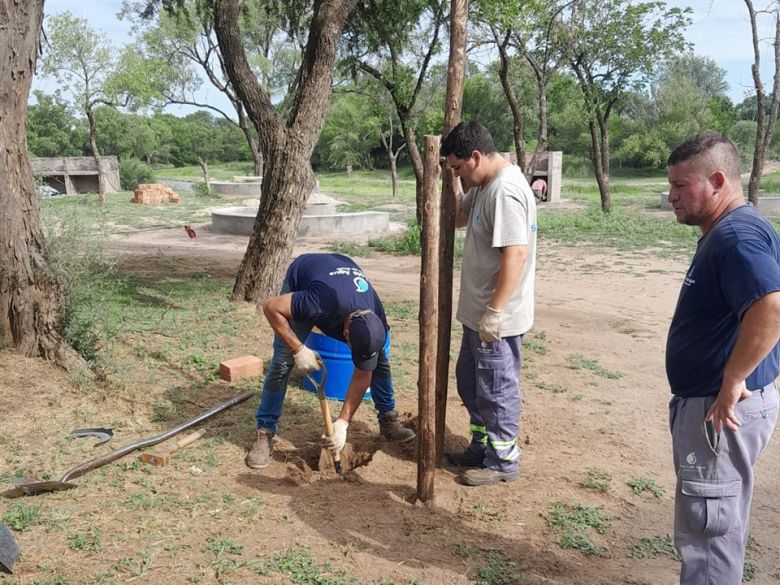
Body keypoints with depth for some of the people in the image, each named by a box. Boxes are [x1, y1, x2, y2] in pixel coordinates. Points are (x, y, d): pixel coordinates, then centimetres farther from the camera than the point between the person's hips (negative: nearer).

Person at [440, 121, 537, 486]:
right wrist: (452, 181, 6)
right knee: (470, 382, 21)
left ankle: (503, 462, 21)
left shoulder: (505, 191, -23)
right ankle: (482, 448, 37)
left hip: (497, 318, -10)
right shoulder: (484, 186, 9)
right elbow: (458, 217, 21)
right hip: (477, 312, 10)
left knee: (497, 390, 5)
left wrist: (494, 312, -26)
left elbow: (516, 254, -28)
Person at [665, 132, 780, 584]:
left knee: (707, 527, 3)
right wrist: (727, 387, 17)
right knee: (719, 524, 23)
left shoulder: (737, 235, -22)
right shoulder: (723, 232, 12)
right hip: (712, 404, 11)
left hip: (721, 409, -11)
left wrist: (731, 384, -29)